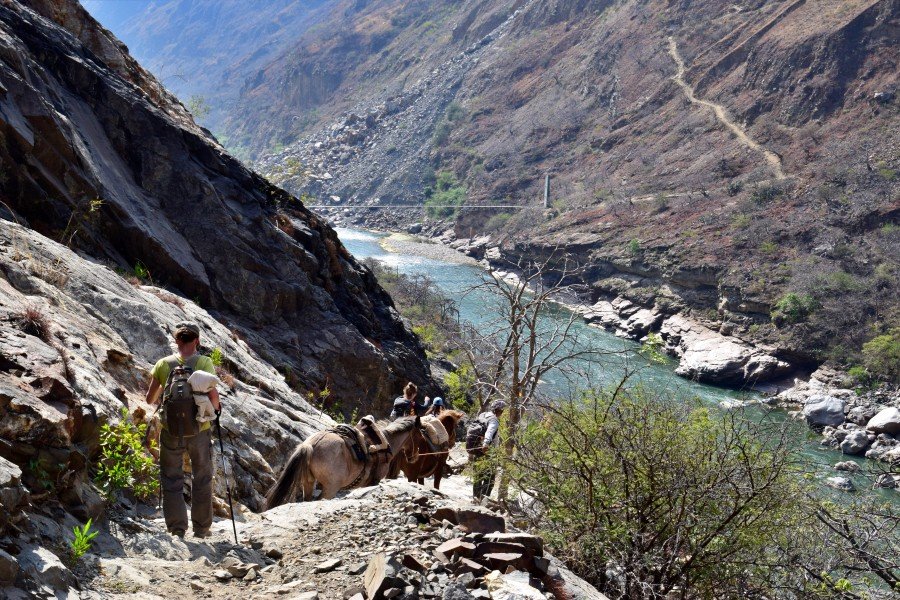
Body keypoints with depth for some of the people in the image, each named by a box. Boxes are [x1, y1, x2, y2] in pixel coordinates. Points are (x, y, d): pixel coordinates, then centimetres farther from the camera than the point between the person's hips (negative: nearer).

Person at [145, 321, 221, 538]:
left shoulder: (163, 364, -4)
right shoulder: (204, 362, -10)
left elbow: (150, 399, 2)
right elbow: (213, 395, -18)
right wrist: (216, 407, 3)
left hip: (171, 431, 1)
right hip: (199, 430, 0)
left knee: (172, 479, 13)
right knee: (202, 478, 16)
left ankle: (177, 528, 12)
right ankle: (201, 528, 23)